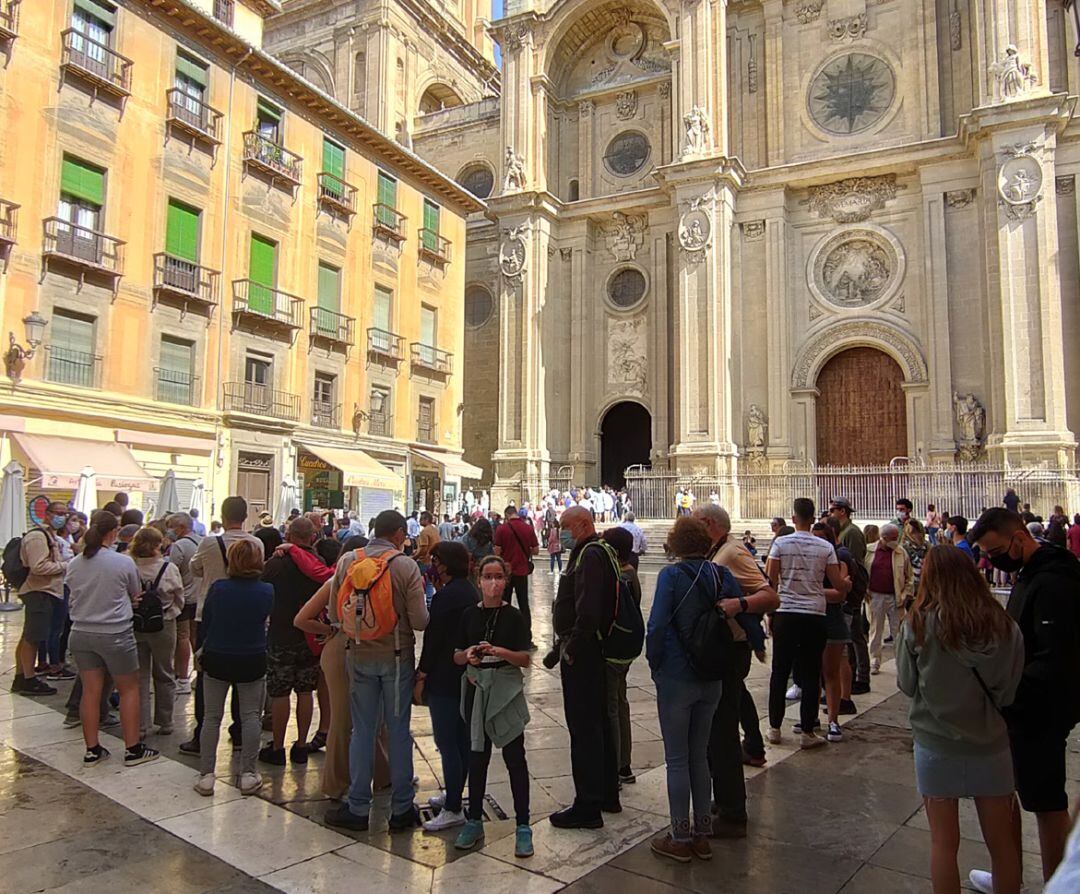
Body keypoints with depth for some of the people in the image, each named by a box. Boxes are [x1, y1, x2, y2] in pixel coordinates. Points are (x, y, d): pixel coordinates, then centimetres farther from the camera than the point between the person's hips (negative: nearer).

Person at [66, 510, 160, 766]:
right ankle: (133, 749, 13)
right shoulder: (123, 562, -13)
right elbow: (136, 594, 1)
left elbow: (73, 591, 9)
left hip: (81, 634, 5)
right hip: (114, 634, -4)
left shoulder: (74, 564, -1)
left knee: (90, 690, 12)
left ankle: (92, 749, 19)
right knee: (129, 688, 8)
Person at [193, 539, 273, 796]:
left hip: (216, 659, 1)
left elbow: (204, 626, 0)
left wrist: (207, 649, 15)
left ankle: (206, 775, 14)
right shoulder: (266, 591, -11)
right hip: (252, 661, 0)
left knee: (212, 717, 12)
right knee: (251, 717, 9)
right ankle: (248, 774, 10)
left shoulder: (217, 588, -10)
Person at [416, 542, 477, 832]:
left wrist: (423, 669, -5)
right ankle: (454, 793, 31)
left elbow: (434, 635, -17)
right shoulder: (470, 591, 9)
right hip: (466, 675, 10)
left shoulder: (445, 595, -19)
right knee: (461, 739, 18)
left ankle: (452, 809, 3)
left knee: (447, 743, -3)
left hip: (445, 677, -10)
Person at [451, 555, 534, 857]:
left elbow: (525, 659, -8)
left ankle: (523, 826, 13)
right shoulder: (470, 614, 2)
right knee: (477, 756, 13)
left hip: (506, 691, -3)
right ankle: (474, 821, 26)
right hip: (477, 690, 3)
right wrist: (468, 654, -15)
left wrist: (498, 651, -23)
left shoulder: (513, 616, -6)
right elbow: (457, 656, 7)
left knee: (515, 758, 2)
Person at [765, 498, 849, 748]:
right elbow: (839, 585, 1)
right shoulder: (825, 547, -1)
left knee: (780, 672, 9)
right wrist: (848, 582, 24)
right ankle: (807, 732, 12)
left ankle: (775, 728, 16)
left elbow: (770, 580, -5)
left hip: (785, 614, 0)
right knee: (810, 675, 7)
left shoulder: (780, 543, -3)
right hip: (815, 615, 0)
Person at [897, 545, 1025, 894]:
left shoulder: (919, 625, -16)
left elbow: (906, 684, -5)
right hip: (990, 747, 2)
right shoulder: (1004, 627, -11)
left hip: (937, 746, -2)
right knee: (1002, 843, 19)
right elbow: (1008, 692, -3)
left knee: (944, 842, 13)